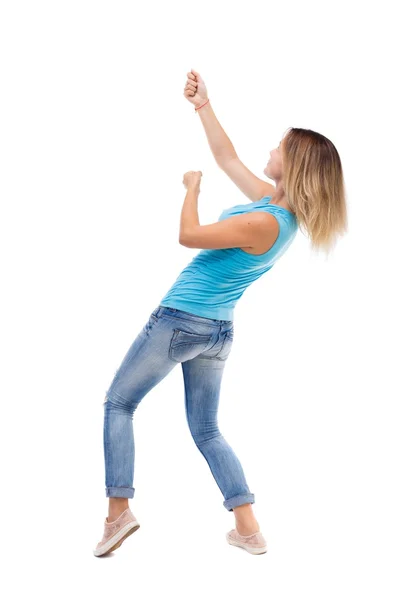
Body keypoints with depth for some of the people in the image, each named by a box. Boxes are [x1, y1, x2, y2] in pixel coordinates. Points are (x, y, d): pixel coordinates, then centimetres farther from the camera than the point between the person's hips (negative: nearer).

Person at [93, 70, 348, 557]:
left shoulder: (264, 221, -25)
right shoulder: (276, 203, 1)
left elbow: (188, 236, -16)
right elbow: (229, 159, 12)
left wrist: (192, 189, 0)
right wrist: (203, 107, 15)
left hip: (179, 320, -8)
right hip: (219, 332, 8)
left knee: (118, 404, 9)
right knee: (206, 430, 17)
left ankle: (119, 510, 4)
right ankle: (249, 529, 13)